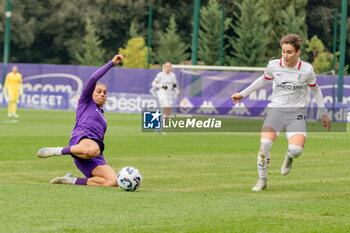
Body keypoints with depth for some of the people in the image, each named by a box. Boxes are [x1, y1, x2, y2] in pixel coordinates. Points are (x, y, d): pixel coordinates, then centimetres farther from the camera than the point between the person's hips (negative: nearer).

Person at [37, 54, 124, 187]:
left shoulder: (101, 115, 38)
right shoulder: (86, 101, 21)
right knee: (93, 149, -47)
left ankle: (72, 181, -10)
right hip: (82, 139, -7)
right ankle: (59, 151, -23)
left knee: (113, 181, -20)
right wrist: (112, 63, 7)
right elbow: (93, 79, 5)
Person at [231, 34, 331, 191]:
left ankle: (289, 157, 18)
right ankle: (262, 180, -2)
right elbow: (263, 80, 19)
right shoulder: (273, 65, -2)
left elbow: (315, 90, 12)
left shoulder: (307, 69, -6)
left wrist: (323, 113, 16)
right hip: (276, 109, 1)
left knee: (296, 149, -24)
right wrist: (242, 94, 25)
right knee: (264, 143, -24)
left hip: (296, 112, -1)